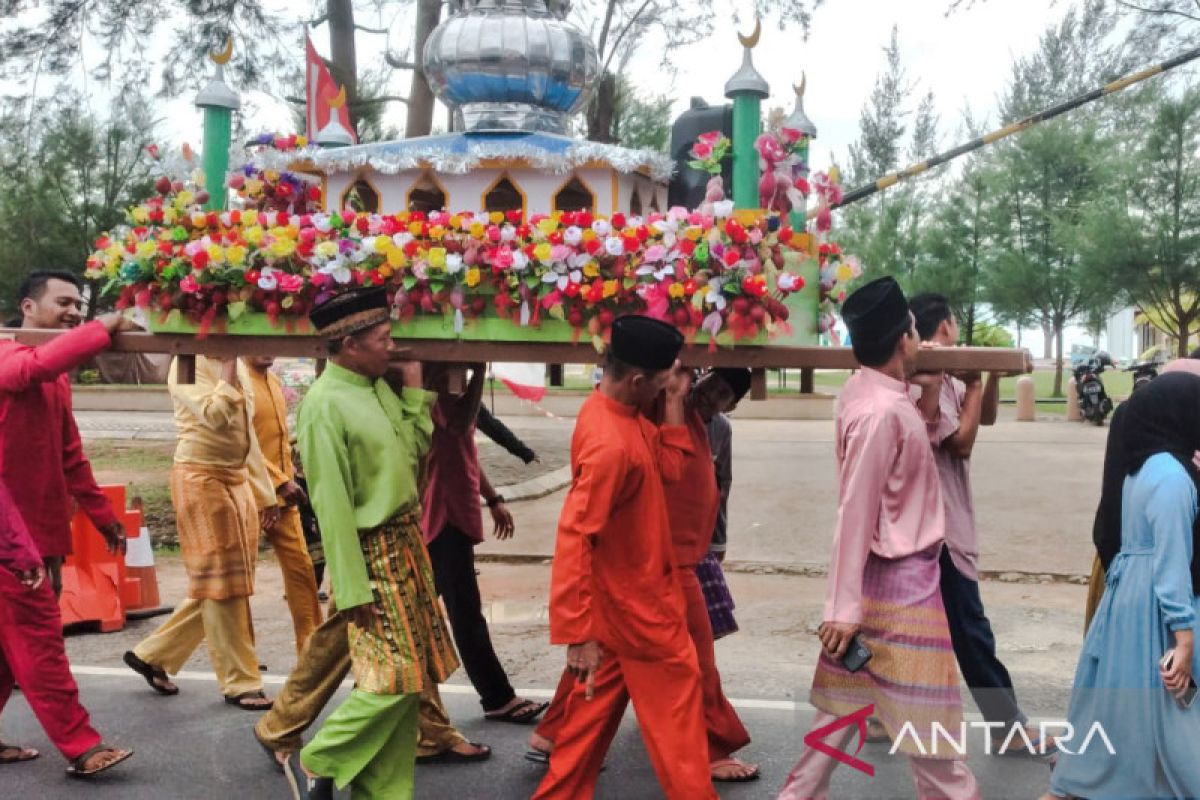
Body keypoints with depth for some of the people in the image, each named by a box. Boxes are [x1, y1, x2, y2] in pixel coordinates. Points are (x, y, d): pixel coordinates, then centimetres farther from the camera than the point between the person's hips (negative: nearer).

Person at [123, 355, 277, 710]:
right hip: (202, 479, -8)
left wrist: (264, 493, 17)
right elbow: (215, 415, -27)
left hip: (238, 478, 8)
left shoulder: (238, 366, 14)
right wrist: (228, 373, -16)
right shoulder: (188, 364, -10)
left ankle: (152, 654, 26)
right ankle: (240, 683, 8)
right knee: (221, 583, -2)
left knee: (225, 583, 12)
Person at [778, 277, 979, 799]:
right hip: (899, 578, -9)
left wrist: (928, 393, 8)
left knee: (847, 694, 17)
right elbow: (855, 513, -24)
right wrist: (845, 606, -21)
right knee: (927, 712, 6)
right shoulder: (881, 411, -24)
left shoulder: (867, 390, 4)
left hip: (885, 570, 9)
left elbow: (917, 446, 19)